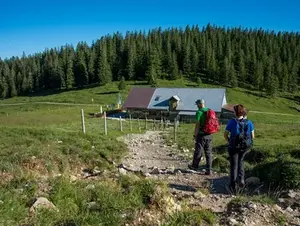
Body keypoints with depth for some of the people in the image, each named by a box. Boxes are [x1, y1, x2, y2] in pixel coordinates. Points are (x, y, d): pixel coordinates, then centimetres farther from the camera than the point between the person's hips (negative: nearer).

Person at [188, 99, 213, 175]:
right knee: (208, 152, 9)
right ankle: (209, 170, 10)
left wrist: (195, 135, -8)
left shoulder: (199, 112, -11)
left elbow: (197, 125, -14)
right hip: (209, 135, 6)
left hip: (201, 134, -6)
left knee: (198, 151, 9)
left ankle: (195, 166, 26)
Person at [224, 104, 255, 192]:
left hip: (234, 147, -3)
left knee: (234, 165, 12)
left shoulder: (232, 122, -14)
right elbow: (252, 136, 0)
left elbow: (225, 135, -8)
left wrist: (230, 142, 9)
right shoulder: (249, 123, -5)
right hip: (245, 147, 3)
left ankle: (233, 185, 16)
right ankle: (241, 179, 17)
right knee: (240, 161, 28)